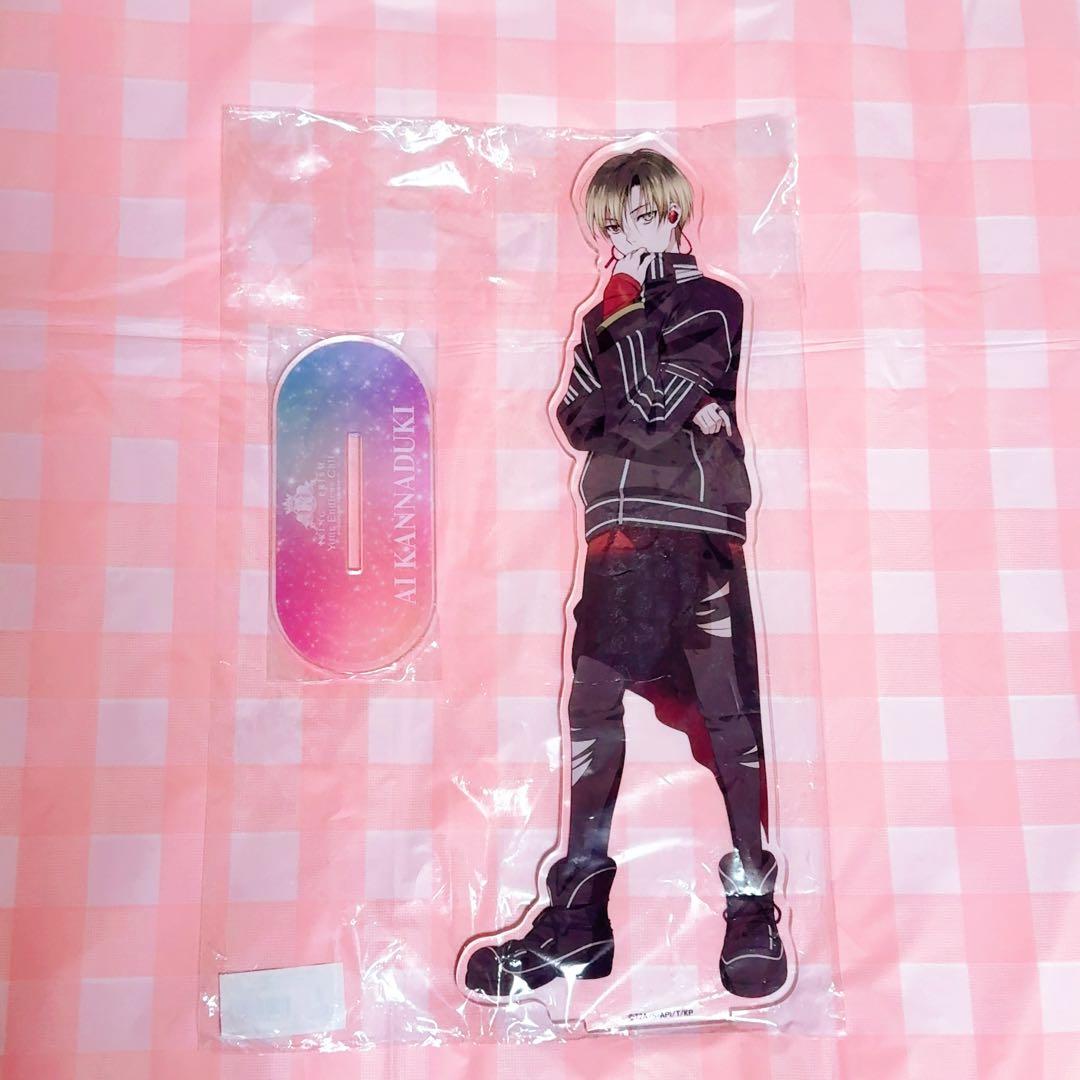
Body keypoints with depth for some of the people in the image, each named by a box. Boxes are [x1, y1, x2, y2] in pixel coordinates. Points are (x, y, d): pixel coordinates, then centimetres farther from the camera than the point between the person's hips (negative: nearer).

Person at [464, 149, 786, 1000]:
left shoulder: (715, 305, 5)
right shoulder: (606, 321, 21)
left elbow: (651, 401, -9)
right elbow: (577, 417, 4)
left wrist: (629, 313, -2)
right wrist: (676, 412, -8)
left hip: (700, 527, -4)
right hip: (620, 530, 4)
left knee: (728, 714, -4)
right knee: (591, 707, -2)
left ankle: (753, 899, 7)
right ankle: (580, 914, 4)